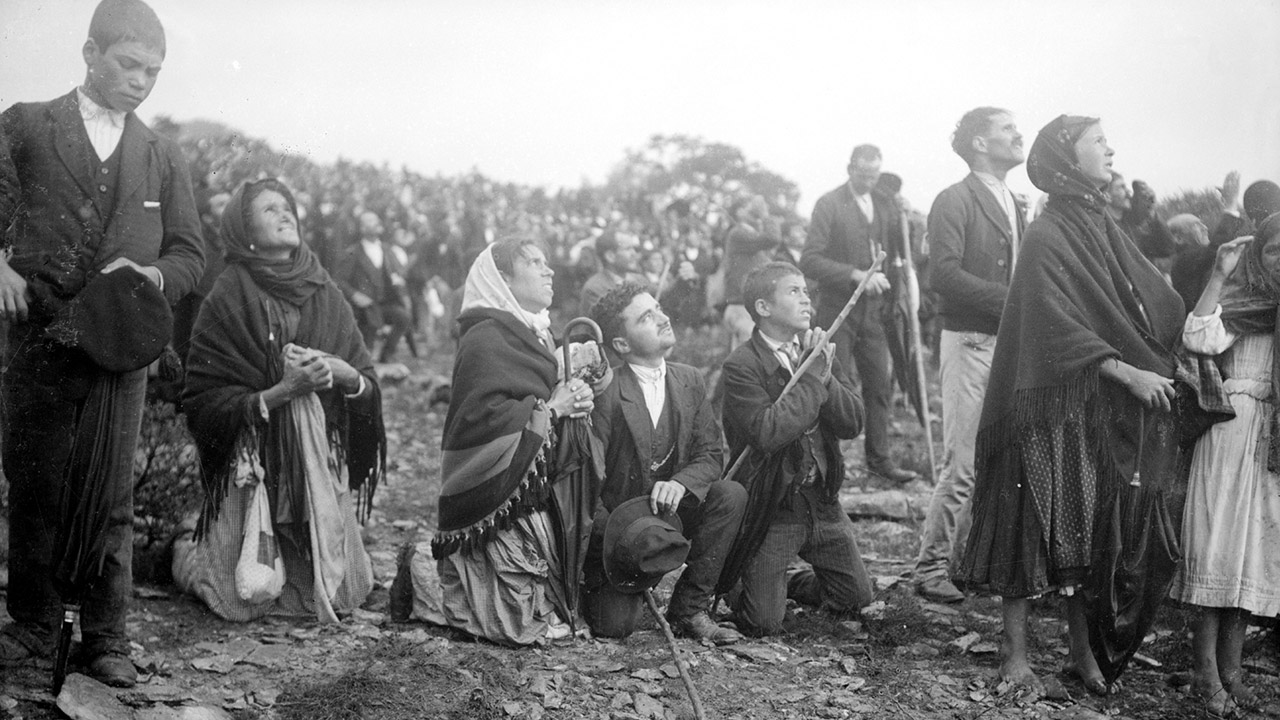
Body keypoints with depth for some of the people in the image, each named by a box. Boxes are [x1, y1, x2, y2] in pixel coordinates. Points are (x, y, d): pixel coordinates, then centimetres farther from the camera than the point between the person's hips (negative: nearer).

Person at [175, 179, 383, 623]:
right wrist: (283, 391, -20)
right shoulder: (227, 300, -5)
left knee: (341, 594, 5)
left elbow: (368, 386, 9)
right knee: (244, 600, -4)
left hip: (323, 465, 4)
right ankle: (188, 548, 29)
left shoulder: (326, 295, 8)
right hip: (253, 465, -4)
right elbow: (202, 405, -11)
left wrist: (342, 373, -13)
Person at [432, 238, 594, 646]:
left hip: (534, 483, 10)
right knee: (519, 624, -7)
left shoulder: (534, 335, 17)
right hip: (499, 501, -9)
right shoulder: (485, 339, -13)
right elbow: (484, 417, -24)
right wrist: (550, 409, -14)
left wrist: (574, 401, 1)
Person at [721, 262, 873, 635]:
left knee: (857, 597, 14)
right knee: (763, 623, -6)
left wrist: (824, 376, -19)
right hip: (771, 506, -6)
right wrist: (812, 377, -22)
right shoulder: (741, 366, -17)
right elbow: (768, 434, -30)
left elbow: (853, 422, -4)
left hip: (823, 501, 6)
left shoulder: (818, 350, 3)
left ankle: (782, 582, 36)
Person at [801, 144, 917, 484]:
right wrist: (856, 274, -23)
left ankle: (879, 458, 17)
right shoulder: (829, 204, -7)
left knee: (879, 385, 7)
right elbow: (810, 260, -15)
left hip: (873, 309, 5)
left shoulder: (883, 204, 11)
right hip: (838, 308, -5)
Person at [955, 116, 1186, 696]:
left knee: (1090, 528, 10)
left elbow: (1153, 297, 9)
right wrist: (1126, 372, -21)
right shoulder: (1046, 237, -11)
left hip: (1103, 408, 7)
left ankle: (1084, 650, 19)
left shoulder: (1101, 228, 13)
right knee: (1036, 523, -1)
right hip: (1051, 407, -7)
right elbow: (1058, 327, -19)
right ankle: (1014, 652, 10)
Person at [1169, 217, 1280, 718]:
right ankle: (1205, 670, 1)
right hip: (1231, 430, -5)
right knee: (1219, 546, -5)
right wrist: (1220, 276, -15)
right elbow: (1199, 339, -20)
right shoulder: (1236, 302, -1)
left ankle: (1230, 665, 14)